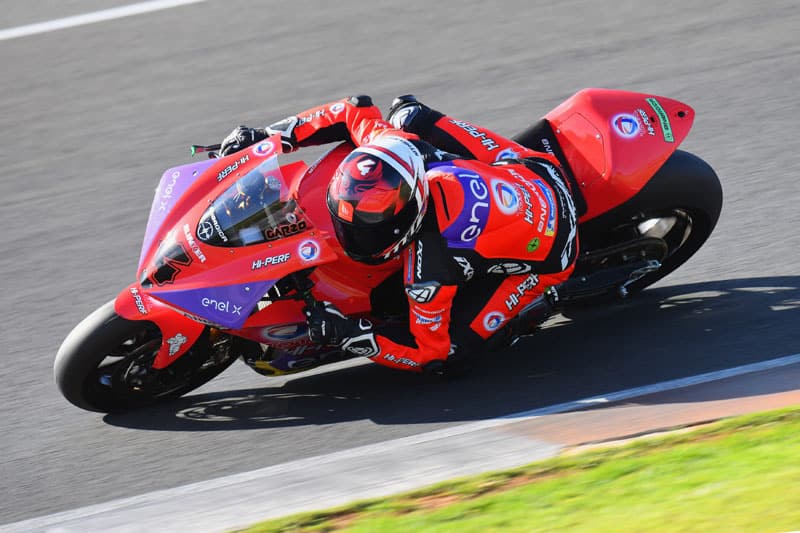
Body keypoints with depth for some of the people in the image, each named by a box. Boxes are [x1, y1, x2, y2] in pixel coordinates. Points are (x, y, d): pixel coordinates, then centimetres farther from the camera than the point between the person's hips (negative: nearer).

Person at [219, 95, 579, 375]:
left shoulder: (430, 270, -40)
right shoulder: (393, 150, -26)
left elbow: (429, 354, -25)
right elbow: (354, 113, -5)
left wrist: (350, 336, -34)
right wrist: (268, 135, -9)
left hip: (546, 249, -6)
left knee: (453, 347, -15)